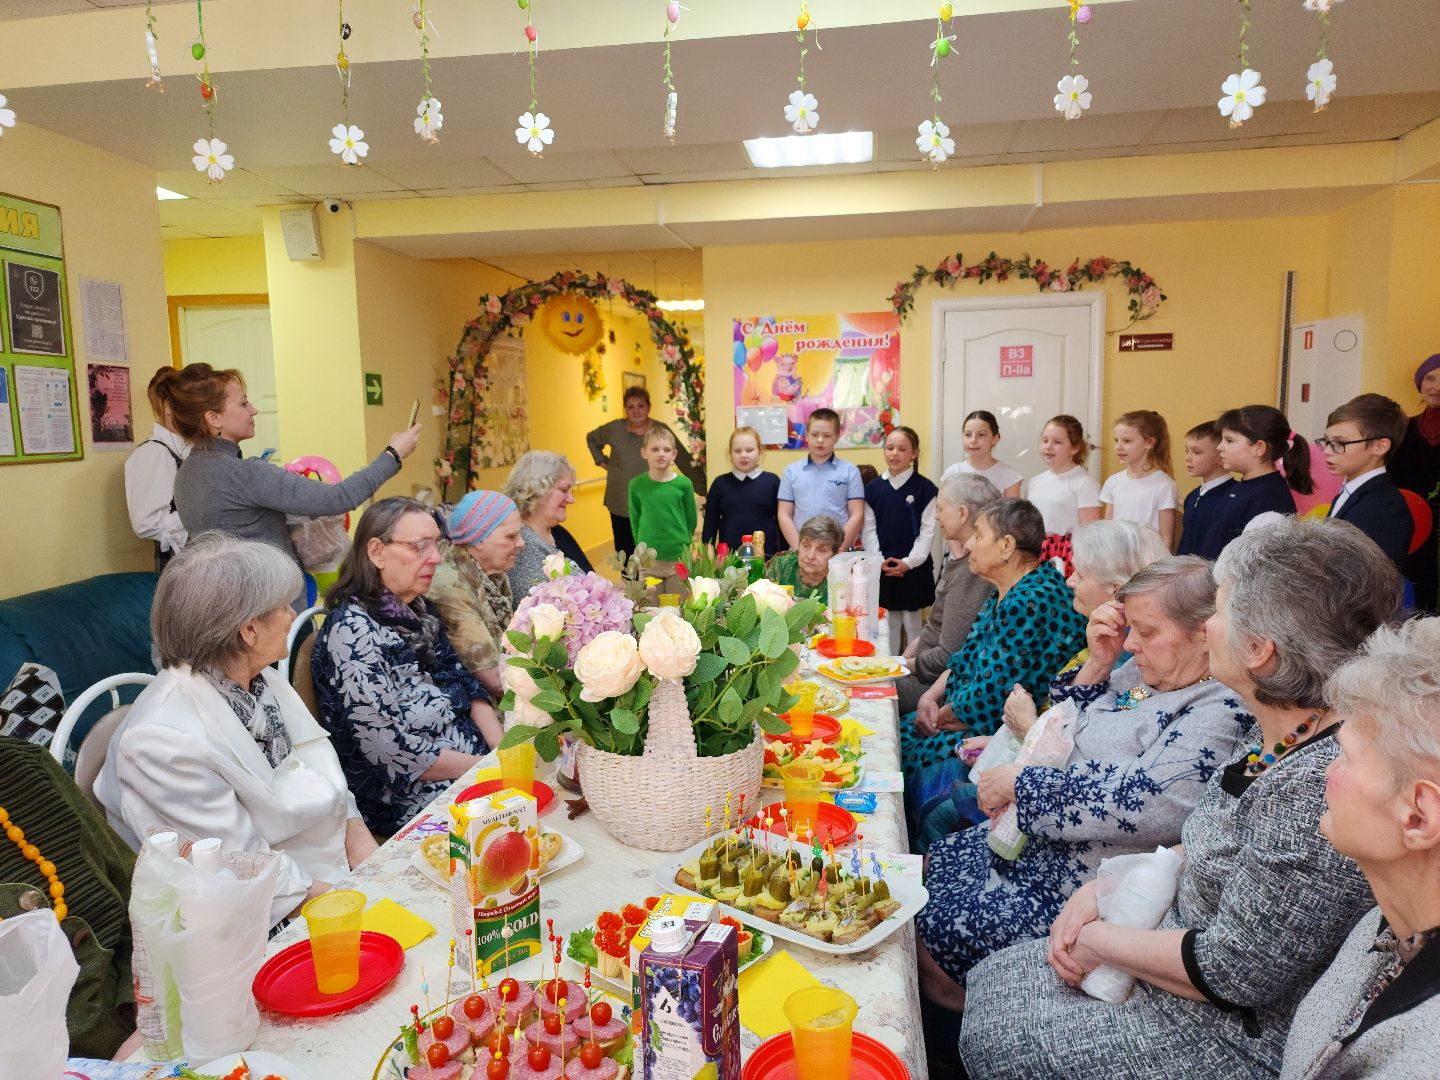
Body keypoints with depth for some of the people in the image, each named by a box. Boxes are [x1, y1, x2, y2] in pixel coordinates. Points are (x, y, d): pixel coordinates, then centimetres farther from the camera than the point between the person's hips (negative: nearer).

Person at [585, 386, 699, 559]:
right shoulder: (615, 428, 2)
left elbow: (686, 462, -1)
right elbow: (591, 439, 22)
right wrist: (602, 461, 9)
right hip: (620, 506, 2)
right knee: (625, 556, 9)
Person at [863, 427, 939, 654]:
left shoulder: (925, 488, -4)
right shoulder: (873, 488, 3)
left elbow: (928, 530, -5)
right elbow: (869, 529, 4)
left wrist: (909, 562, -12)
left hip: (915, 568, -2)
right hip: (882, 569, 2)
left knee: (912, 622, 6)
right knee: (888, 623, 10)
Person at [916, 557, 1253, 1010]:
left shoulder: (1219, 713, -21)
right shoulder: (1143, 672, 6)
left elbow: (1144, 806, -30)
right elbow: (1067, 733, 13)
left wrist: (1020, 784, -21)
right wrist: (1098, 662, -2)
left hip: (1083, 886, -9)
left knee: (933, 938, -6)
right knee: (931, 865, 12)